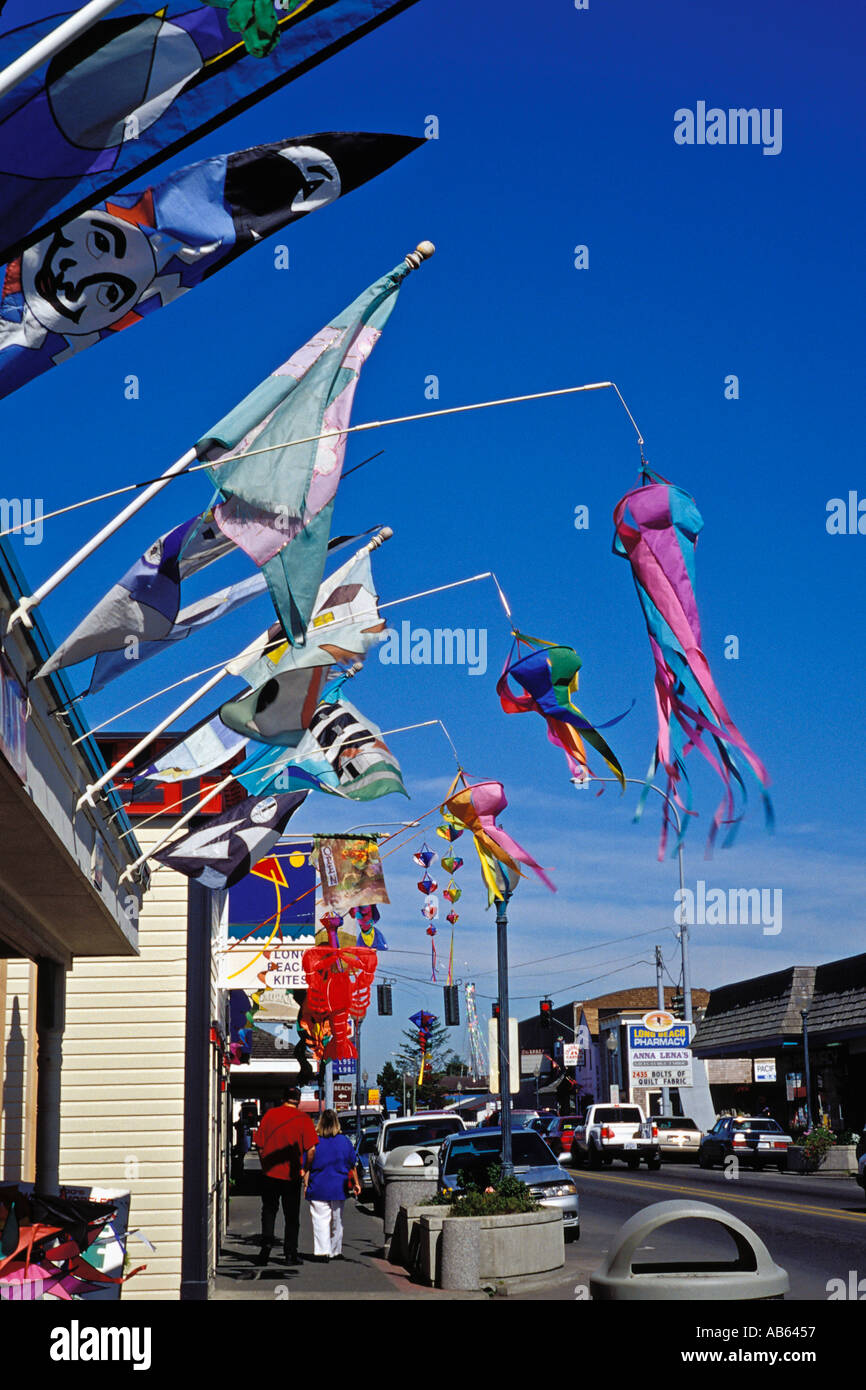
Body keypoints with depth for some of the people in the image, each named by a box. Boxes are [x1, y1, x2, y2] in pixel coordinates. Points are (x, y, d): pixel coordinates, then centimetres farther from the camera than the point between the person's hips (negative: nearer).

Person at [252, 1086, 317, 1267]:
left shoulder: (270, 1114, 0)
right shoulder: (303, 1119, -5)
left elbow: (259, 1144, 2)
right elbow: (311, 1149, -11)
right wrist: (304, 1170, 3)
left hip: (269, 1173, 1)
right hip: (292, 1175, -1)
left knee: (268, 1212, 13)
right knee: (291, 1216, 9)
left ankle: (266, 1244, -2)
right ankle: (290, 1253, 9)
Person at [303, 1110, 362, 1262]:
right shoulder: (345, 1141, 1)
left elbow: (307, 1167, -4)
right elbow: (353, 1166, 8)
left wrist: (306, 1185, 2)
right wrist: (356, 1183, 17)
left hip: (318, 1189, -2)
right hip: (338, 1189, 2)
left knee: (320, 1221, -2)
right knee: (337, 1221, 14)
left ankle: (321, 1251, -13)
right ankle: (336, 1251, 22)